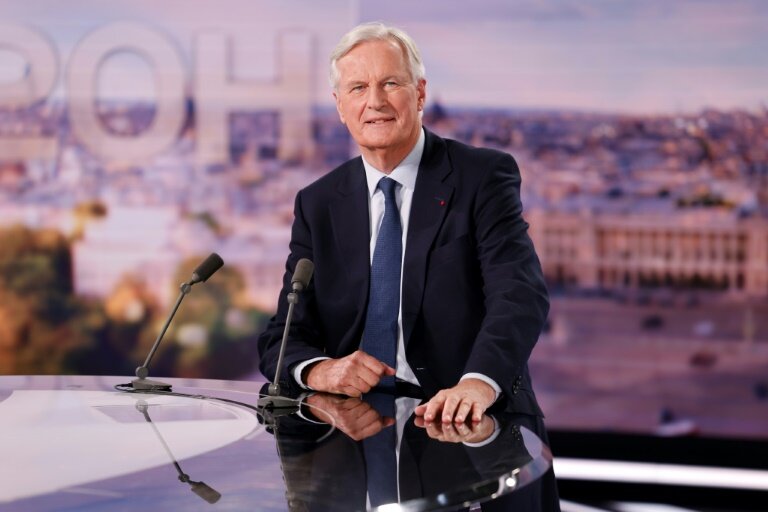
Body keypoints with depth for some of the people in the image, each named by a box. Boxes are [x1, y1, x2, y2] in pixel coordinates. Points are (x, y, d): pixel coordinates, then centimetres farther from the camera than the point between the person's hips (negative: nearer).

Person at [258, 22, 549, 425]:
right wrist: (317, 369, -18)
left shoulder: (483, 177, 0)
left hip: (464, 422, -3)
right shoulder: (318, 205, 11)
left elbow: (520, 293, -14)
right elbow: (283, 336, 7)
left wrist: (480, 381, -34)